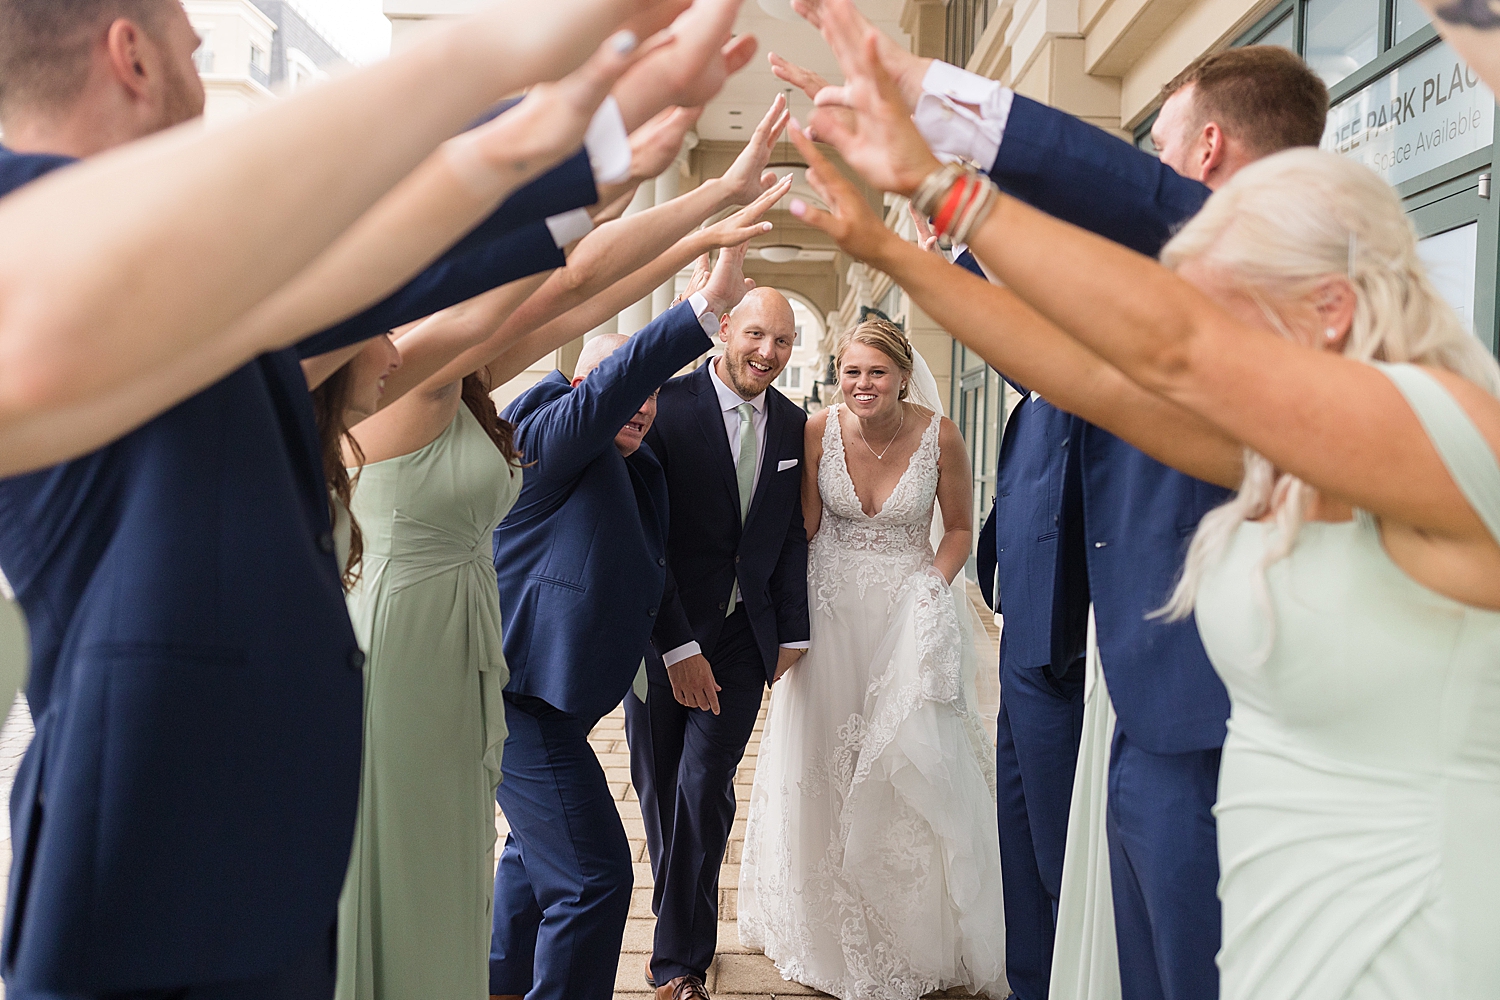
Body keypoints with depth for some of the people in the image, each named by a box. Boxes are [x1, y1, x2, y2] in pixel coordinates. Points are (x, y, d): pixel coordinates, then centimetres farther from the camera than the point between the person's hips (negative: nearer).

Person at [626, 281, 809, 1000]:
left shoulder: (793, 425, 3)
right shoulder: (667, 406, -12)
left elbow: (793, 536, 9)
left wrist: (793, 632, 5)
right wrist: (678, 648, -16)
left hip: (744, 635, 2)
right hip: (663, 632, -2)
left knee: (705, 786, -3)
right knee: (659, 785, 10)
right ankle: (686, 929, 35)